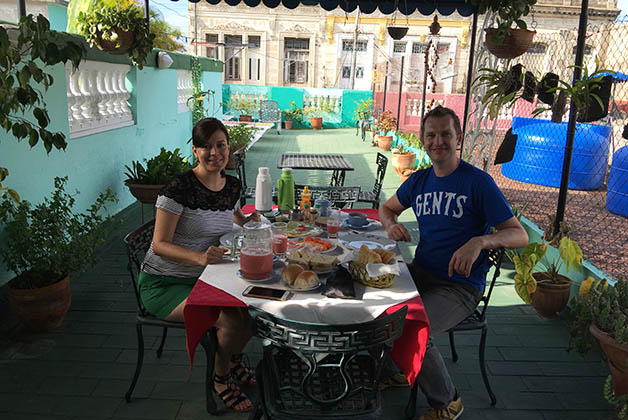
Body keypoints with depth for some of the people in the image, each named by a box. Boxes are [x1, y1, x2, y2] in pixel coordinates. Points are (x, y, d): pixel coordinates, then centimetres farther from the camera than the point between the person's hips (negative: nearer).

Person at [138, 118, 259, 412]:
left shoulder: (232, 186, 2)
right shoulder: (179, 188, -20)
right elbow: (159, 245, -19)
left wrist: (247, 222, 0)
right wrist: (200, 257, -34)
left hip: (205, 278, 7)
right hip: (164, 285, -7)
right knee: (234, 321, -24)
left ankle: (233, 359, 20)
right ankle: (221, 379, 9)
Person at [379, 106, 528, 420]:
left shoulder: (478, 182, -9)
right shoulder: (418, 181, 9)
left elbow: (520, 235, -11)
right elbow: (387, 208, 27)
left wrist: (479, 241, -31)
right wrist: (391, 224, 2)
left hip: (460, 286, -6)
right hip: (420, 273, 6)